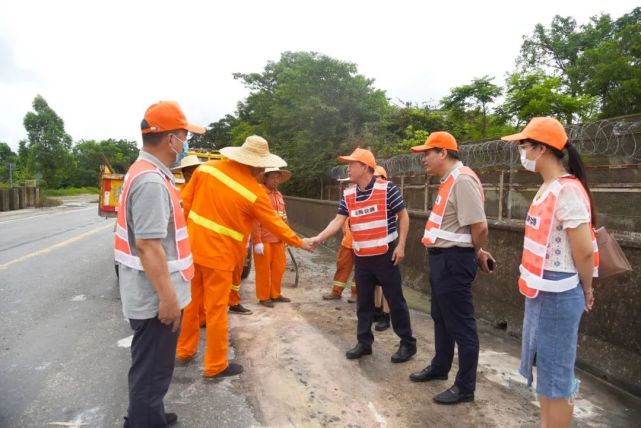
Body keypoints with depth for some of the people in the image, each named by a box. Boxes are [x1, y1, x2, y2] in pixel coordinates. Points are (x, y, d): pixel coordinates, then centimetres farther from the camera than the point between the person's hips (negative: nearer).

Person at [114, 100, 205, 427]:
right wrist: (167, 296, -23)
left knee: (150, 367, 26)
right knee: (152, 371, 6)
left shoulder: (145, 172, 10)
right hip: (156, 298, -11)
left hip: (152, 294, 11)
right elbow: (147, 245, -28)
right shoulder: (152, 181, -24)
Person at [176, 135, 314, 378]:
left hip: (192, 246, 6)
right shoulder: (254, 192, -13)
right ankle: (216, 365, 20)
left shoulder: (207, 168, -1)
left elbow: (185, 203, 3)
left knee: (190, 301, 20)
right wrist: (299, 242, 12)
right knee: (216, 310, 6)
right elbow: (274, 224, -3)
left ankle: (185, 350, 37)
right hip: (218, 254, -5)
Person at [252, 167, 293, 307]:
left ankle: (275, 294, 29)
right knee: (263, 269, 5)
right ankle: (263, 297, 19)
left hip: (278, 239, 7)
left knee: (279, 267, 14)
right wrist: (257, 241, -18)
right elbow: (255, 220, -15)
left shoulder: (279, 195, 13)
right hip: (264, 240, -7)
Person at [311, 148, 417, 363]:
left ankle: (407, 343, 20)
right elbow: (338, 221, 2)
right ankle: (364, 342, 27)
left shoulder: (387, 188, -11)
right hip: (361, 257, 5)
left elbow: (403, 216, -6)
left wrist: (401, 245, -11)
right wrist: (319, 238, -11)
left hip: (385, 255, -5)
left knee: (395, 300, 5)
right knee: (363, 302, 13)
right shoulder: (348, 195, 5)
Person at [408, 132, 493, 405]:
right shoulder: (449, 180, 12)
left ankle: (465, 387, 19)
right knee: (441, 318, 23)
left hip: (453, 261, -10)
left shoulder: (462, 180, -20)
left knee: (461, 325, 3)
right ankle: (440, 367, 42)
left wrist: (476, 254, -7)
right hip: (441, 258, 10)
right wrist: (474, 252, 13)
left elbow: (479, 227, -25)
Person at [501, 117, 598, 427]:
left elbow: (584, 251, -19)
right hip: (539, 290, 9)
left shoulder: (568, 190, -20)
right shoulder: (547, 188, 9)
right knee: (543, 369, 21)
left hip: (558, 294, -9)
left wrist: (586, 291, -4)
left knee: (555, 376, 6)